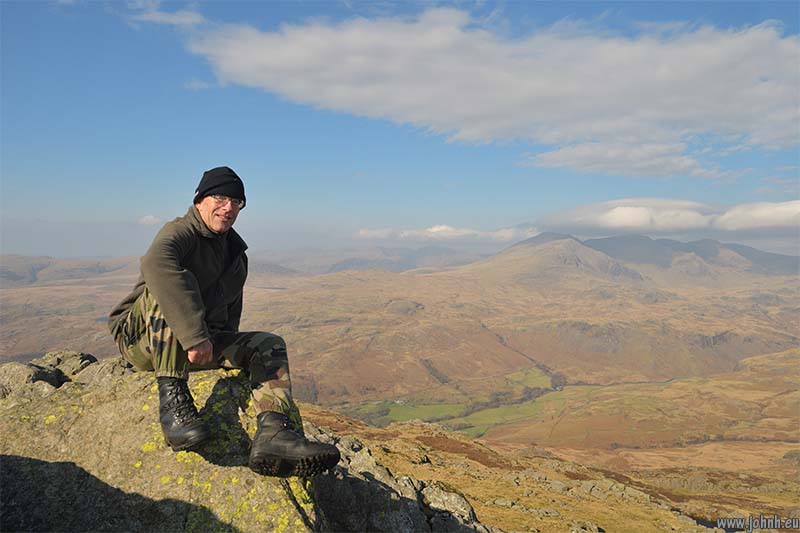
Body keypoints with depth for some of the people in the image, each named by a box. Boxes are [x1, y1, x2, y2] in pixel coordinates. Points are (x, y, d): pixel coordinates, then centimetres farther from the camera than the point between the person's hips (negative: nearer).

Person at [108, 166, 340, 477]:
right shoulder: (181, 232, -13)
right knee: (172, 284, -33)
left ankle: (275, 432, -34)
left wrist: (228, 353, 7)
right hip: (141, 338, -7)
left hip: (204, 342, 7)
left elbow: (231, 310, 23)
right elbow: (156, 264, -38)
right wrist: (194, 336, -46)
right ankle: (172, 398, -34)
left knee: (269, 344, -9)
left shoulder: (237, 253, 13)